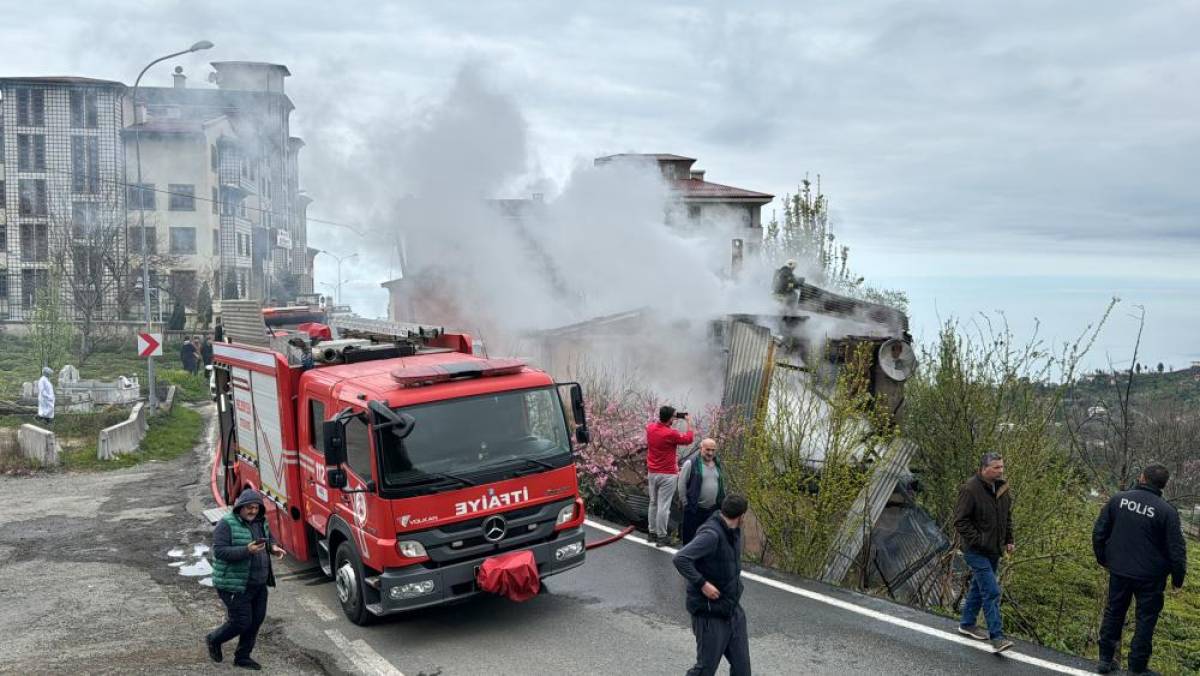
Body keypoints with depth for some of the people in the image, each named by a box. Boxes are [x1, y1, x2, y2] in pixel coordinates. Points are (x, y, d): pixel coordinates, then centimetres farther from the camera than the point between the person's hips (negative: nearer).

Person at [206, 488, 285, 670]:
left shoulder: (260, 522, 7)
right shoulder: (226, 524, -15)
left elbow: (269, 539, 24)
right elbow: (219, 551, -22)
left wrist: (273, 547, 0)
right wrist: (247, 550, -32)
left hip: (259, 584, 7)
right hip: (235, 585, -7)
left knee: (256, 621, 10)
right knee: (241, 623, -1)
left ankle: (243, 657, 27)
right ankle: (213, 640, 27)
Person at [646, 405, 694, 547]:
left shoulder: (650, 428, -2)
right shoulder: (671, 434, -21)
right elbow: (688, 439, -4)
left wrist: (662, 418, 15)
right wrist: (689, 422, 6)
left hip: (652, 473, 7)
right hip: (667, 475, -7)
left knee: (653, 504, 16)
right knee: (664, 506, -1)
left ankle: (652, 532, 24)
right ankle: (662, 537, 4)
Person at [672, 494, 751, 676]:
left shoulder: (734, 531, 5)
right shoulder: (711, 534, -23)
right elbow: (680, 558, -31)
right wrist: (702, 584, -28)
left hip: (733, 610, 8)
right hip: (711, 613, -8)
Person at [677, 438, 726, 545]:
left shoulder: (718, 464, 10)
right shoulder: (691, 463, -10)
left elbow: (722, 485, 18)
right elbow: (682, 485, -8)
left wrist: (721, 503, 12)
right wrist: (686, 504, -8)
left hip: (713, 510, 5)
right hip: (694, 509, -5)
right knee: (690, 536, 2)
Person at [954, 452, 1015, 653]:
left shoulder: (1002, 488, 5)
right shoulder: (970, 489, -19)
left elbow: (1007, 516, 19)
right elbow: (960, 521, -18)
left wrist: (1008, 540, 12)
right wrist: (978, 541, -21)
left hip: (994, 549, 8)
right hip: (976, 551, -8)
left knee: (979, 587, 18)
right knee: (991, 592, -11)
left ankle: (967, 624, 33)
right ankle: (997, 637, -7)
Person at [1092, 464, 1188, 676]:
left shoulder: (1118, 499, -5)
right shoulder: (1166, 511, -15)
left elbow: (1099, 532, 1)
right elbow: (1177, 550, -12)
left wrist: (1103, 559, 16)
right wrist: (1178, 579, 2)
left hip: (1118, 571, 3)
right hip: (1150, 577, -3)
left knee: (1113, 612, 17)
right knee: (1145, 619, 10)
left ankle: (1106, 659, 24)